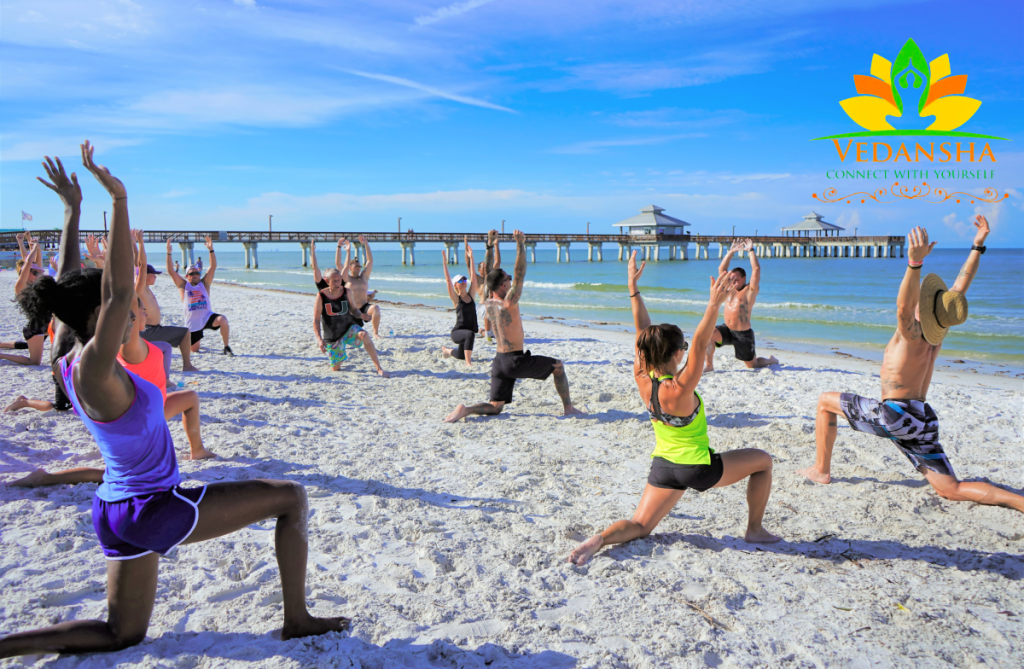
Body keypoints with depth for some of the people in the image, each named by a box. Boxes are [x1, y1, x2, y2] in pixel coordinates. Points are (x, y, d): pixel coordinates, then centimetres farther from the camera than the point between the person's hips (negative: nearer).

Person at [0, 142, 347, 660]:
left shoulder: (68, 364, 2)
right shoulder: (95, 369, -23)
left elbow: (73, 286, 12)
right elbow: (119, 289, -35)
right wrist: (119, 199, -33)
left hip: (118, 511, 9)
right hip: (153, 510, -9)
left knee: (121, 635, 25)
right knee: (292, 498, 0)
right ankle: (297, 620, 8)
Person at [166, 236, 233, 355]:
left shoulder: (204, 284, 4)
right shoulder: (183, 286, 3)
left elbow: (213, 267, -6)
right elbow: (171, 271, -6)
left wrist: (211, 250, -16)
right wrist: (169, 253, -16)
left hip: (207, 317, 0)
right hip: (192, 322, 0)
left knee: (223, 320, -33)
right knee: (194, 349, 5)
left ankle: (226, 348, -18)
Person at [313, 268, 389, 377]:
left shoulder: (346, 292, -4)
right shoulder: (321, 296, -11)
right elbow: (316, 320, -9)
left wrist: (361, 315, -16)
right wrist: (319, 339, -20)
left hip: (348, 328, 1)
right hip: (332, 336, 0)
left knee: (364, 335, -34)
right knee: (336, 369, 3)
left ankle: (379, 368, -28)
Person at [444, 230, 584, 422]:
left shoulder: (489, 303, 4)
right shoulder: (509, 304, -17)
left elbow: (488, 274, 14)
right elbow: (520, 273, -19)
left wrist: (490, 246, 16)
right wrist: (520, 244, -18)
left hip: (499, 361, 7)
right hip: (516, 361, -7)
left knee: (495, 407, 13)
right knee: (558, 366, 14)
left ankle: (466, 410, -12)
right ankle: (568, 407, 17)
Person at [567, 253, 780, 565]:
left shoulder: (642, 379, -11)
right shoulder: (680, 389, -28)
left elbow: (643, 333, -5)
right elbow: (700, 345, -34)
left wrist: (634, 289, -4)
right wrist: (714, 305, -45)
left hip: (663, 466, 6)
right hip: (697, 468, -6)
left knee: (639, 527, 13)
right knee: (762, 460, 16)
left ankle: (600, 539, -17)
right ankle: (754, 530, 22)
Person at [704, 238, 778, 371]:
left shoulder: (750, 291, -7)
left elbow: (756, 269, -18)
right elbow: (721, 268, 10)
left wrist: (750, 251, -12)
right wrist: (731, 251, 5)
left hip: (743, 334, -5)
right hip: (727, 329, 5)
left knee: (752, 365, 6)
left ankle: (772, 361, 39)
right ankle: (709, 365, -16)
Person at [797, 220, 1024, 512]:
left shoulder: (912, 334, -14)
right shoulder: (937, 333, 6)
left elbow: (904, 306, -37)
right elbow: (960, 287, 16)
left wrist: (915, 262, -49)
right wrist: (978, 246, 18)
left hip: (894, 414, -7)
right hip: (922, 420, 7)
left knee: (825, 401, 9)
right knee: (952, 490, 9)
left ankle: (821, 470, 9)